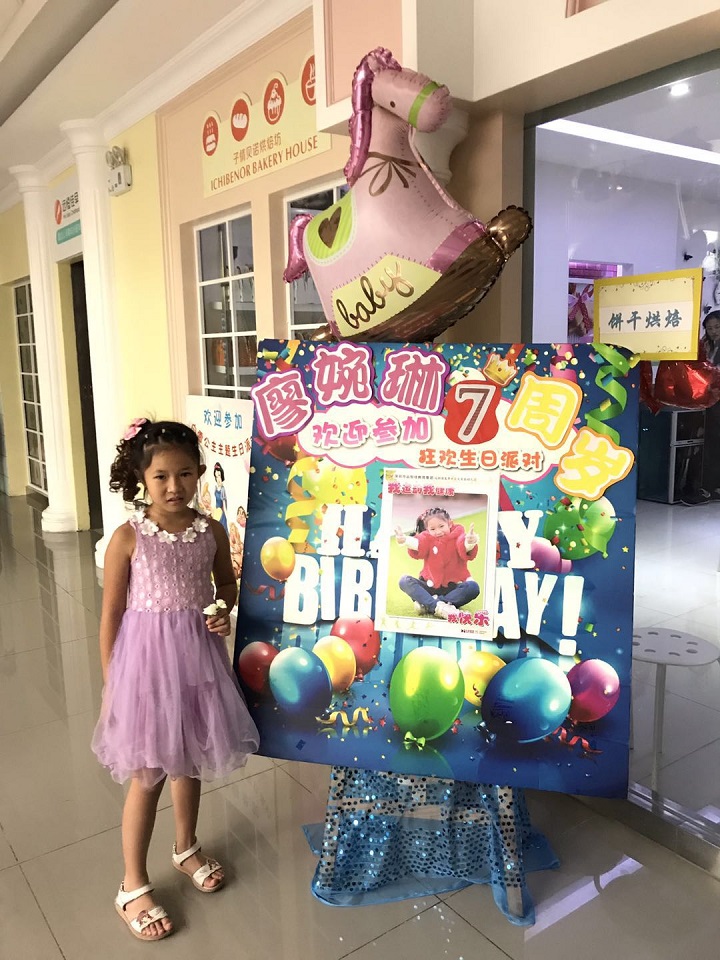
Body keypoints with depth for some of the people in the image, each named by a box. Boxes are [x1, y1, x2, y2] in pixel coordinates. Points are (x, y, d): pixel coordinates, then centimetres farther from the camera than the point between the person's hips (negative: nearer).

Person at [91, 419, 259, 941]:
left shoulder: (211, 531, -5)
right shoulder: (128, 538, -14)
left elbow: (227, 584, 11)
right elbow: (111, 613, -8)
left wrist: (224, 612, -10)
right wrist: (110, 683, -5)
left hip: (198, 655, 4)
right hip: (147, 659, -3)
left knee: (190, 761, 20)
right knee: (148, 774, 7)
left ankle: (187, 848, 46)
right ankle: (133, 886, 28)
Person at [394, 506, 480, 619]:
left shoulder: (458, 536, -3)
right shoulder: (427, 538, 2)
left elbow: (464, 546, -27)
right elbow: (418, 544, -22)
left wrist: (469, 543, -54)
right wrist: (404, 540, -46)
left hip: (453, 587, -1)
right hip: (430, 587, 2)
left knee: (472, 587, -31)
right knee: (405, 581, -20)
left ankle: (427, 604, -34)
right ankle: (438, 606, -39)